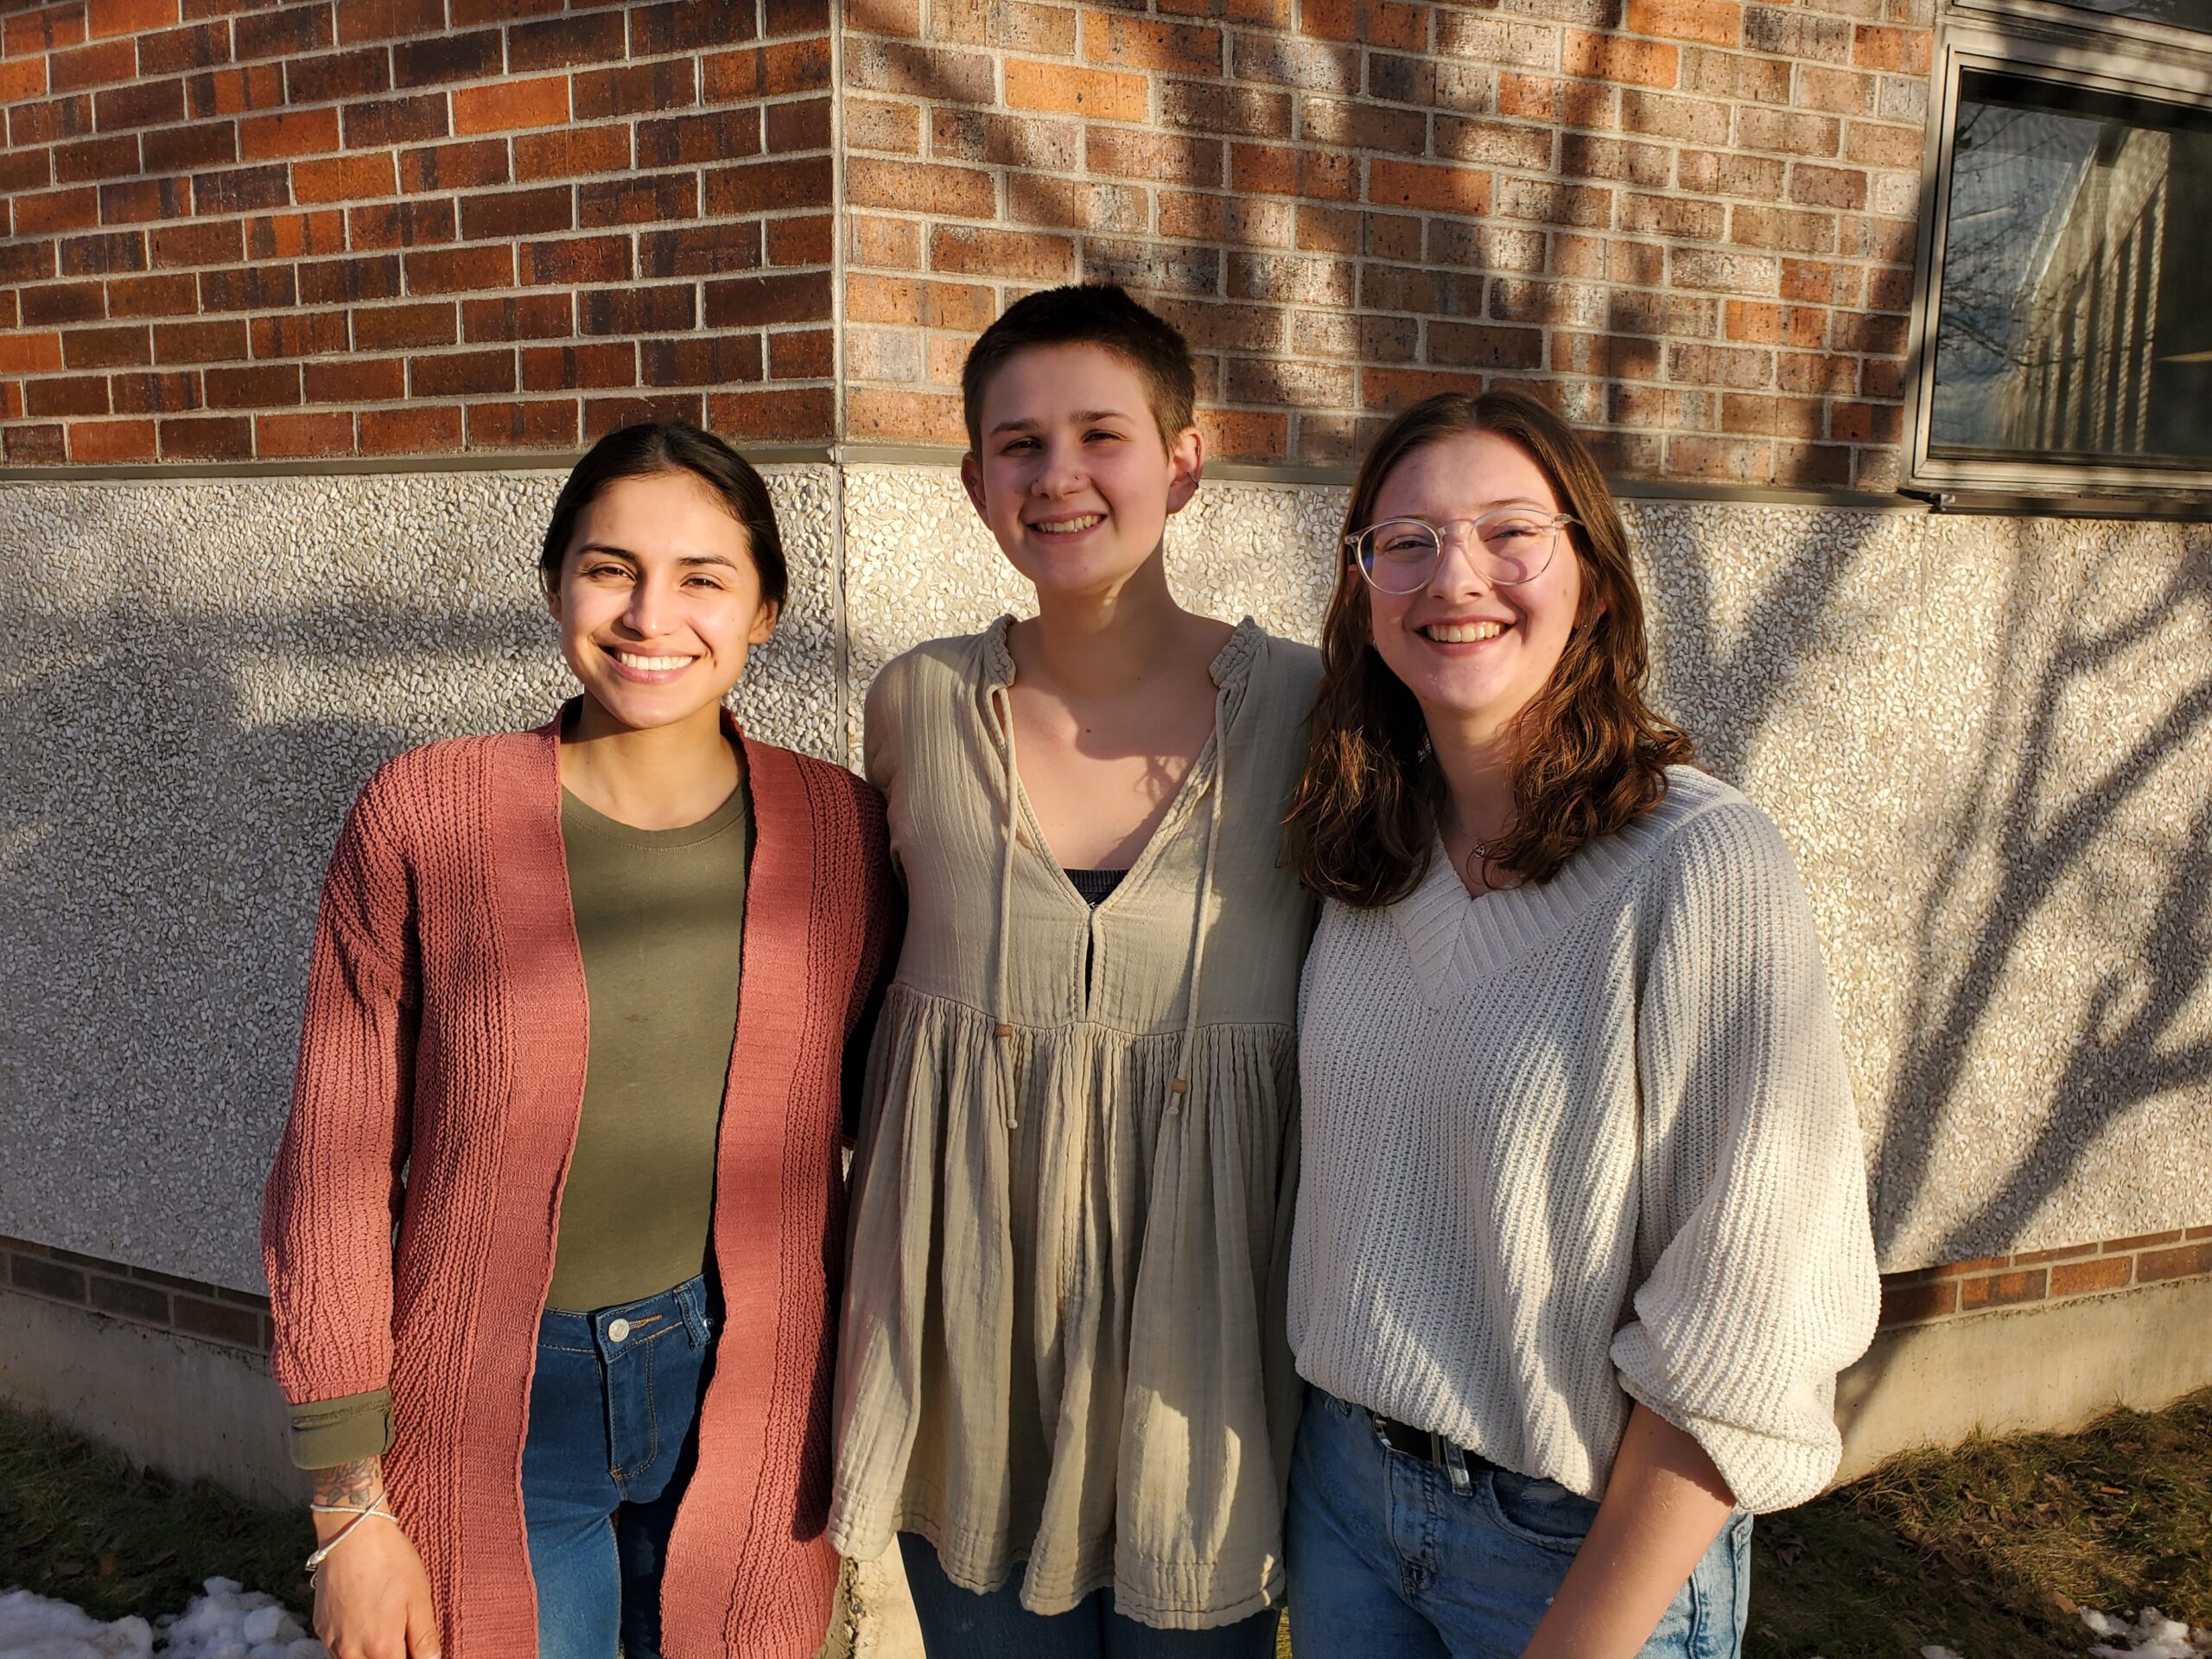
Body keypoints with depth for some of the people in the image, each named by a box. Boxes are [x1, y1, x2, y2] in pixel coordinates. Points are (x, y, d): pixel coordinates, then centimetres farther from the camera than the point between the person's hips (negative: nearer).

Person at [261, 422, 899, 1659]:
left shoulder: (841, 830, -7)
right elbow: (334, 1172, -7)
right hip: (490, 1419, -1)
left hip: (746, 1402, 2)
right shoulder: (424, 818, -11)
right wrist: (352, 1511, -6)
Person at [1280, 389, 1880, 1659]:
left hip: (1590, 1534, -5)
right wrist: (1334, 1436, 4)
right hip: (1343, 1482, 5)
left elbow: (1749, 1339, -20)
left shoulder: (1707, 866, -20)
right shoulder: (1369, 853, -2)